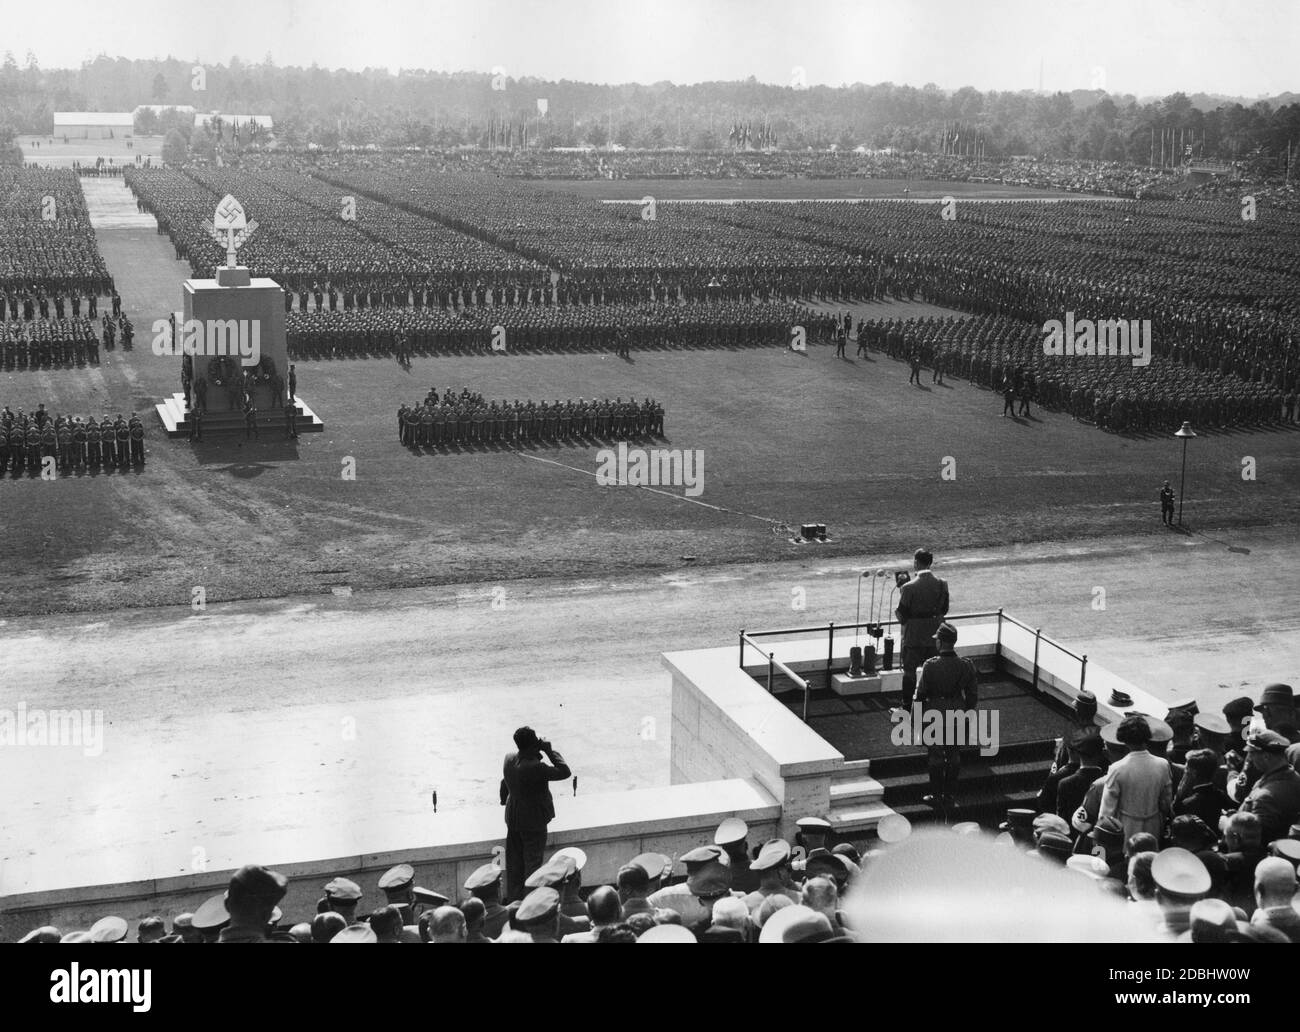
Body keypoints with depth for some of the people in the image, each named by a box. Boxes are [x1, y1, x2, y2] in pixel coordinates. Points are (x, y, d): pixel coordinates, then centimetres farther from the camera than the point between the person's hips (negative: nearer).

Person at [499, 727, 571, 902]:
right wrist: (549, 750, -20)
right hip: (533, 820, -7)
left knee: (514, 861, 17)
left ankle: (514, 896, 27)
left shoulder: (509, 758, -7)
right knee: (532, 861, 7)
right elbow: (565, 772, -25)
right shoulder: (534, 767, -31)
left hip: (512, 818, 7)